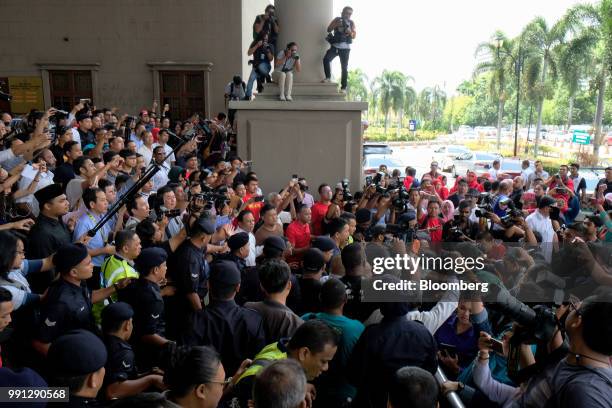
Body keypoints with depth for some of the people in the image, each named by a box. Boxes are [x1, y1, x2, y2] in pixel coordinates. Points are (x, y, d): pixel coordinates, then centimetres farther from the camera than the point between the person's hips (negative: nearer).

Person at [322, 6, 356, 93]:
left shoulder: (351, 22, 6)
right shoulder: (337, 19, 5)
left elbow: (354, 36, -1)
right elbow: (329, 29, -1)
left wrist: (349, 31, -21)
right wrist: (336, 25, -17)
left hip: (345, 48, 0)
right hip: (335, 46, 0)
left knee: (344, 67, -2)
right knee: (326, 59, -22)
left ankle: (343, 87, 1)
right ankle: (328, 77, -3)